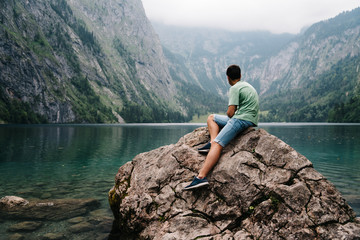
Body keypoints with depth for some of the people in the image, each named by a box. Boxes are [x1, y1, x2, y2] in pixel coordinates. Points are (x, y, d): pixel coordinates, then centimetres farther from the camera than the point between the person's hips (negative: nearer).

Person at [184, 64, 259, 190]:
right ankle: (213, 142, -6)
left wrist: (230, 117, 10)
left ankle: (201, 177, -38)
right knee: (211, 118, 19)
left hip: (242, 119, -10)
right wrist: (231, 116, 18)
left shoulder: (234, 88, -6)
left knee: (217, 144, -23)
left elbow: (230, 112, -12)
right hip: (249, 120, 10)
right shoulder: (247, 85, 24)